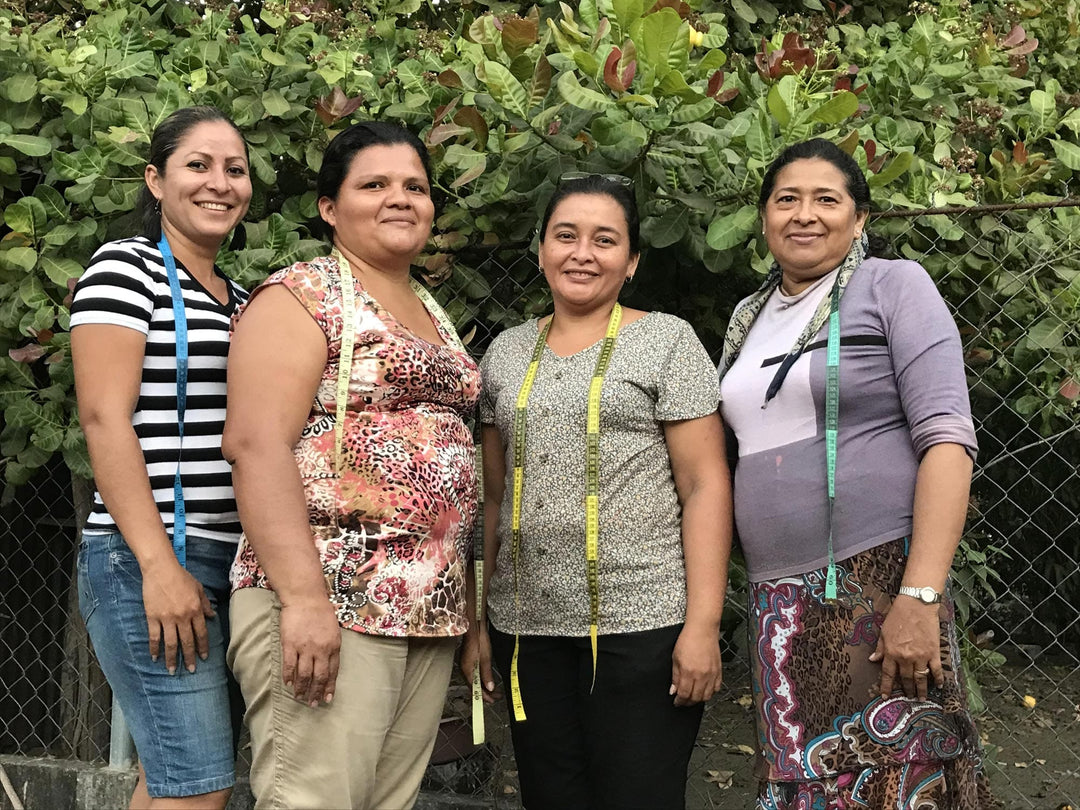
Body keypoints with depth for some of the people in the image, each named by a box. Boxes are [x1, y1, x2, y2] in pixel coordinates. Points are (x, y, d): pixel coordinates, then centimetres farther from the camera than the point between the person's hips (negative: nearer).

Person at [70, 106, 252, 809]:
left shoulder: (240, 298, 19)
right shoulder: (125, 266, -3)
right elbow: (105, 417, -12)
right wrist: (159, 563, -19)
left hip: (234, 562, 7)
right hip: (150, 560, -7)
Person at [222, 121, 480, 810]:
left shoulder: (435, 313, 20)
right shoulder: (302, 295, -3)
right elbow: (255, 443, -14)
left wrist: (460, 604, 15)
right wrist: (302, 597, -23)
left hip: (433, 615, 7)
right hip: (327, 605, -7)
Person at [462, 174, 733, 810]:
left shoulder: (667, 340, -1)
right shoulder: (507, 353, 12)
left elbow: (706, 485, -6)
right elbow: (494, 494, 15)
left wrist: (703, 624, -13)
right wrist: (476, 616, 12)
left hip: (642, 627, -4)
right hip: (528, 628, 4)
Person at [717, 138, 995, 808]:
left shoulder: (895, 286, -2)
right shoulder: (748, 318, 15)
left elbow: (947, 438, -11)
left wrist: (920, 596, -20)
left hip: (880, 578, -5)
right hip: (781, 598, 5)